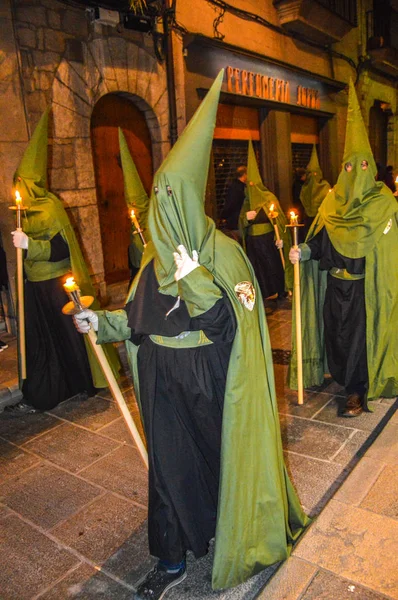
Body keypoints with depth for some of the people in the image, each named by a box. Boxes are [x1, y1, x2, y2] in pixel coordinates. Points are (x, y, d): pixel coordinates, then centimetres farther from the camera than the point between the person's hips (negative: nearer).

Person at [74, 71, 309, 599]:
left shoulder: (222, 252, -12)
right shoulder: (157, 256, 5)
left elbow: (234, 320, -19)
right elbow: (139, 317, 11)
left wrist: (193, 277, -25)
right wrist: (100, 321, -1)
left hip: (209, 378, -4)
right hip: (163, 379, 5)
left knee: (220, 453, 15)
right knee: (168, 462, 12)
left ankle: (236, 535, 45)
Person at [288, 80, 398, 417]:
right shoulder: (335, 201, 5)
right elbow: (320, 240, 2)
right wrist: (304, 252, -16)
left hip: (366, 284, -4)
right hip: (336, 281, 4)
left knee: (359, 333, 0)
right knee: (334, 329, 11)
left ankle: (358, 392, 14)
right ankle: (344, 376, 33)